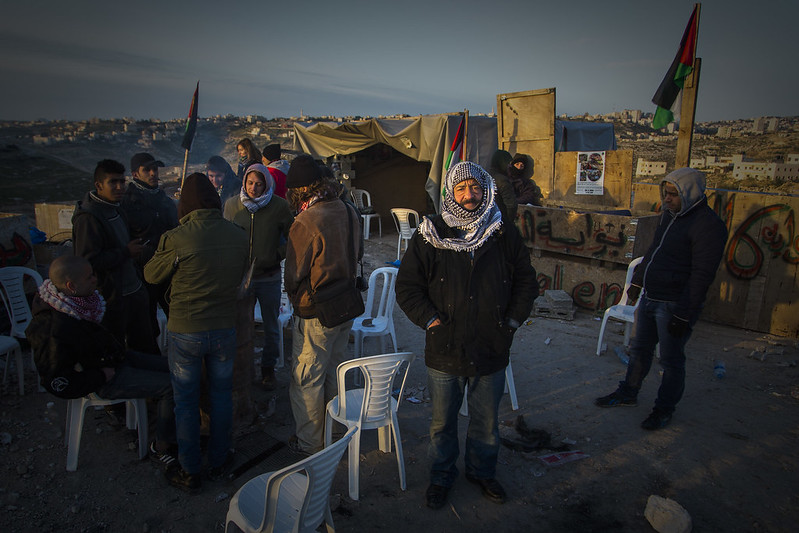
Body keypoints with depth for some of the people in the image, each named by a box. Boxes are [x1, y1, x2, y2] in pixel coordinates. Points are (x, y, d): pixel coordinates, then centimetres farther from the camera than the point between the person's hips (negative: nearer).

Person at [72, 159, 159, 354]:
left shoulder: (116, 210, 13)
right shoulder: (87, 218, -17)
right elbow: (88, 261, -23)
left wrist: (135, 247, 11)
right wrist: (126, 252, -19)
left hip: (134, 290, 8)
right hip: (111, 297, -8)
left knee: (146, 346, 15)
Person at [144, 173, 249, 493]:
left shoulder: (176, 239, -18)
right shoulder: (239, 236, -7)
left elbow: (151, 275, -1)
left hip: (185, 331, -3)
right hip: (225, 328, 3)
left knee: (186, 402, 13)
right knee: (221, 396, 18)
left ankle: (190, 473, 25)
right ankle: (218, 462, 33)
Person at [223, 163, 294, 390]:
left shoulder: (279, 206, -8)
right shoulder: (232, 205, -1)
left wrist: (277, 255, -8)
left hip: (269, 277, -1)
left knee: (271, 327, 13)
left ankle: (268, 367, 32)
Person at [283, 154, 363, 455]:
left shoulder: (305, 222, -22)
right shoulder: (349, 212, 0)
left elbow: (293, 275, -14)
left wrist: (295, 299, 6)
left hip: (316, 314, -7)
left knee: (307, 380, 9)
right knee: (334, 371, 23)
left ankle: (310, 444, 22)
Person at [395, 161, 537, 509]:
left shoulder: (505, 235, -1)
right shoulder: (429, 236, -6)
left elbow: (526, 280, 9)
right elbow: (407, 286, -3)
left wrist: (512, 320, 1)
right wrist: (430, 319, -12)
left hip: (492, 351, 2)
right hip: (444, 350, -1)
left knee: (487, 422, 20)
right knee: (442, 422, 16)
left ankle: (482, 471, 45)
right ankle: (441, 476, 40)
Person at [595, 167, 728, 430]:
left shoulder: (708, 225, -19)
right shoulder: (669, 214, 9)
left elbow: (701, 275, -21)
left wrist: (683, 314, -21)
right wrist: (637, 280, 22)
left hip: (675, 305, -8)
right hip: (649, 298, 8)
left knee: (671, 360, 7)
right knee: (639, 349, 20)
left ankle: (664, 410, 23)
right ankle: (627, 393, 36)